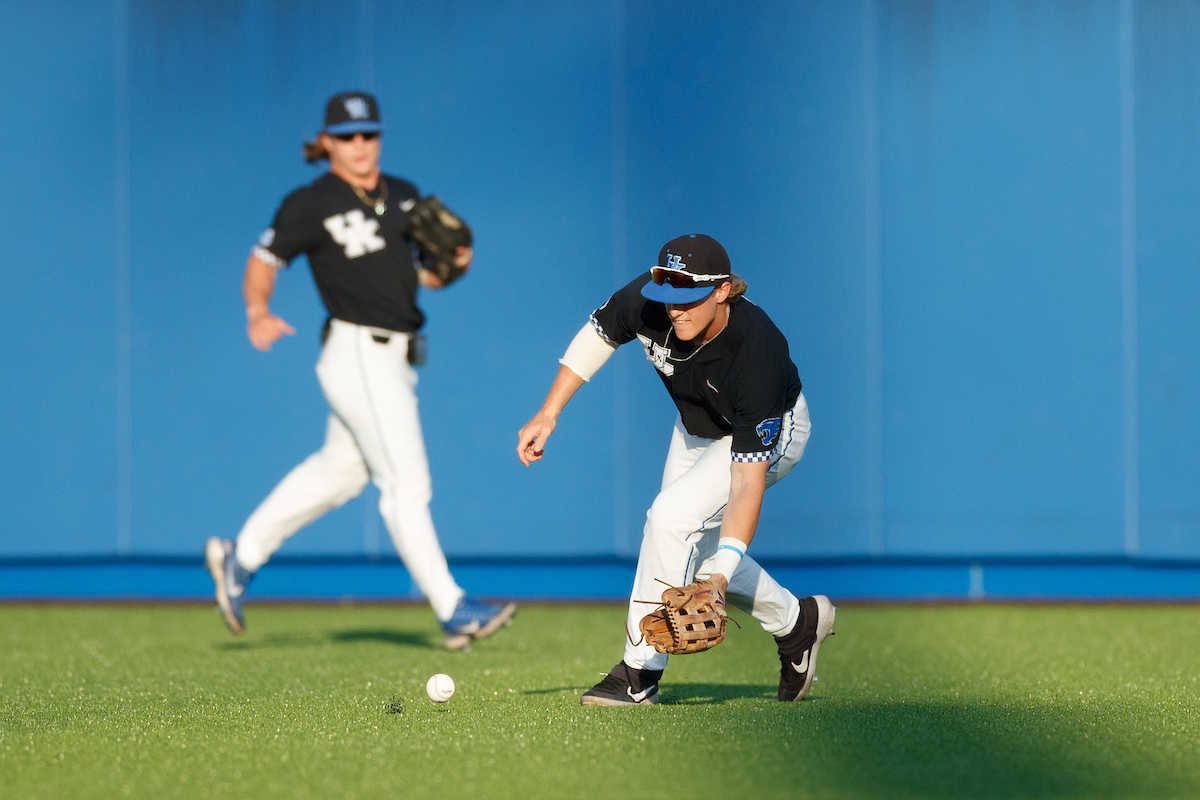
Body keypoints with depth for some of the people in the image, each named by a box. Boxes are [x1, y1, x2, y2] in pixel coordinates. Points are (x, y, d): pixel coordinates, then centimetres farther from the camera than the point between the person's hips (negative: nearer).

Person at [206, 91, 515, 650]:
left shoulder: (404, 198, 12)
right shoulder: (311, 204, -8)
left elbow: (425, 275, 18)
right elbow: (264, 258, -5)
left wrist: (455, 264, -3)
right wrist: (258, 313, -23)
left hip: (394, 360, 8)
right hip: (358, 355, -8)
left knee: (339, 471, 19)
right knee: (406, 483, -8)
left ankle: (241, 557, 32)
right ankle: (452, 612, -5)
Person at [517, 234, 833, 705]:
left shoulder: (756, 355, -43)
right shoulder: (646, 301, -31)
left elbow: (747, 478, -42)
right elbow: (600, 334, -5)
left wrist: (724, 568, -50)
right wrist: (549, 413, -10)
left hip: (770, 434, -7)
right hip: (697, 429, 7)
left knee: (672, 515, -25)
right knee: (694, 552, 11)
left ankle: (640, 675, -16)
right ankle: (796, 623, 33)